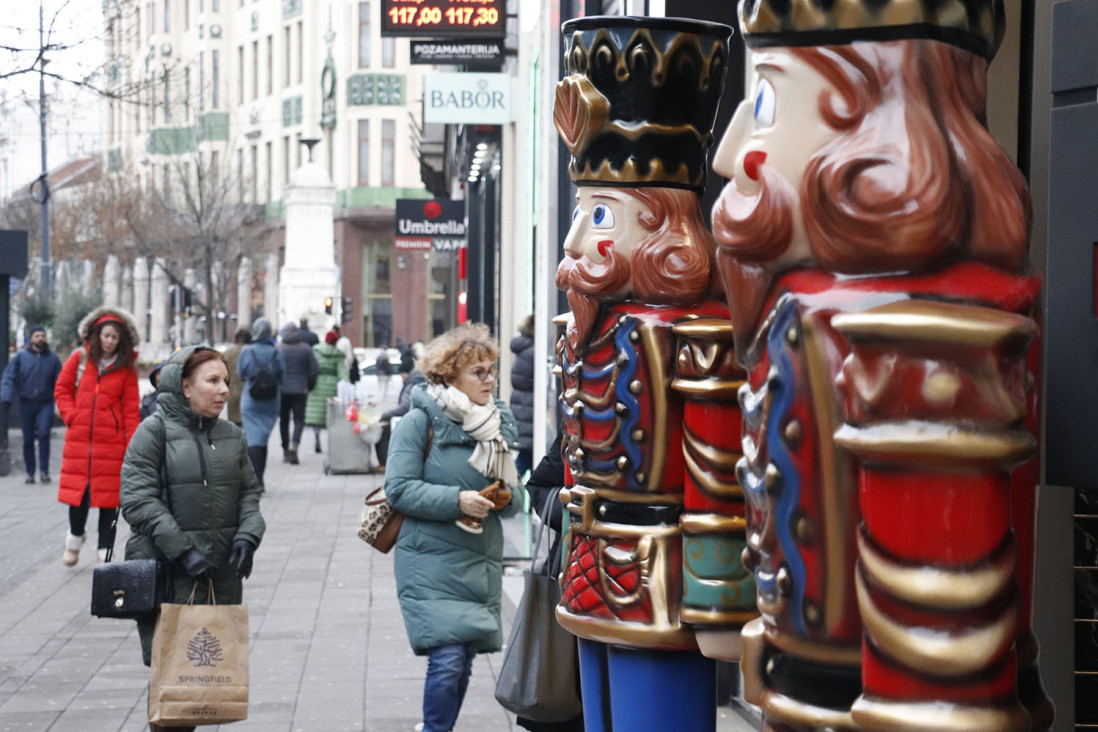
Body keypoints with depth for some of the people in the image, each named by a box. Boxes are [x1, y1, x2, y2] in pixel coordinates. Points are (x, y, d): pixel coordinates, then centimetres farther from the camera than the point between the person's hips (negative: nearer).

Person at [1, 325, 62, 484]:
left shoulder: (53, 358, 2)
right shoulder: (21, 357, 0)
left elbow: (59, 382, 6)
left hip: (45, 403, -1)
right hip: (26, 403, 1)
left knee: (44, 434, -17)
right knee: (28, 439, 5)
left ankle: (44, 470, -8)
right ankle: (30, 472, 16)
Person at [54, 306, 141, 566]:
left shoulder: (126, 367, 3)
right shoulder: (79, 359, 5)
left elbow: (131, 407, 1)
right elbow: (62, 389, 13)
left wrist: (132, 443, -5)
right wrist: (71, 416, -1)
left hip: (112, 442, -1)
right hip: (79, 438, 1)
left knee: (109, 497, 0)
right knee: (77, 492, 4)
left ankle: (105, 552, 8)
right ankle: (75, 536, 31)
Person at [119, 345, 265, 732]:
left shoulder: (233, 436, 13)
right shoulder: (154, 431, -4)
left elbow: (249, 494, 16)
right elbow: (137, 500, -10)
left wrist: (247, 537, -4)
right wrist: (181, 549, -16)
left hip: (224, 571, 5)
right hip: (169, 572, -5)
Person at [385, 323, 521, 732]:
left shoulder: (499, 423, 13)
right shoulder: (420, 421, -6)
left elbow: (508, 491, 20)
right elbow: (398, 488, -12)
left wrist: (505, 499, -3)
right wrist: (457, 500, -22)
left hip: (482, 562, 6)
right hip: (432, 561, -6)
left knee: (463, 661, 9)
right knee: (447, 659, -14)